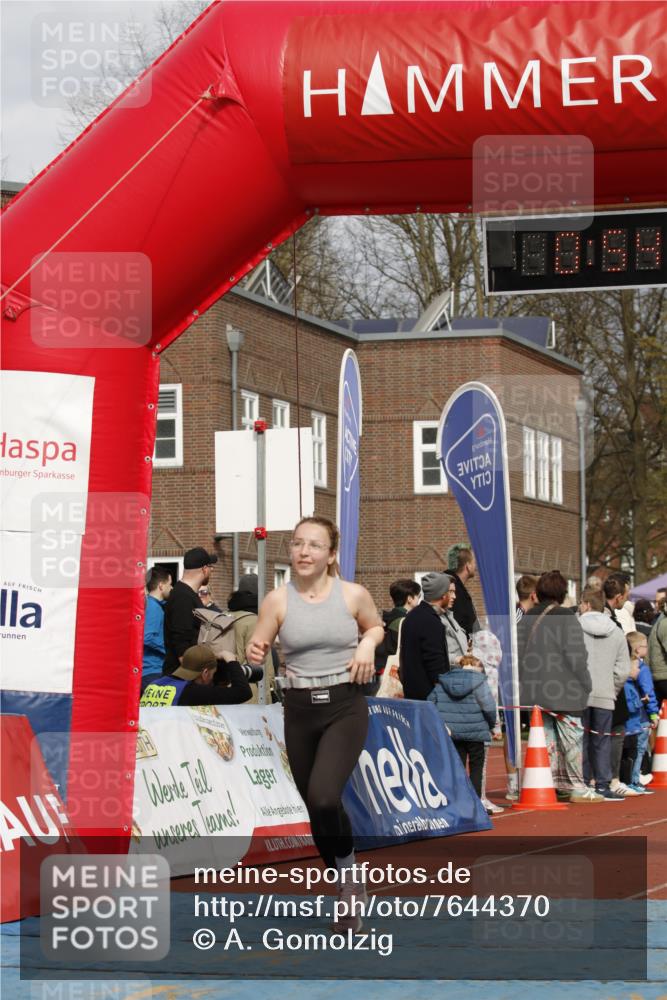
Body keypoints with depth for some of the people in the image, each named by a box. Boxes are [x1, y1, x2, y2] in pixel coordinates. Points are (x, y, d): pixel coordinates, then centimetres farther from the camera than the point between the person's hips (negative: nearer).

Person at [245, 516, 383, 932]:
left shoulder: (353, 595, -4)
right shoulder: (278, 600, -3)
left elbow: (376, 626, 16)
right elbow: (257, 647, 1)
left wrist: (367, 644, -6)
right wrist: (255, 653, -22)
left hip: (345, 707, -3)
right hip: (300, 710, 3)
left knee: (324, 797, -24)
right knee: (317, 809, 9)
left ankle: (349, 869, 2)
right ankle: (349, 893, 28)